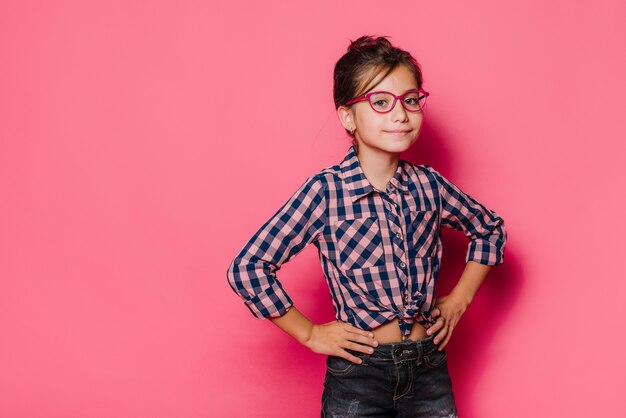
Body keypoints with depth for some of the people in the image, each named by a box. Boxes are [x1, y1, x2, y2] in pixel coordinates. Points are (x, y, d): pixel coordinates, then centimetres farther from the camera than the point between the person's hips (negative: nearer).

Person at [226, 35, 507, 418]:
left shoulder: (429, 184, 0)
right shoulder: (325, 190, -12)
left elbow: (491, 229, 18)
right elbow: (248, 267, -13)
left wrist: (459, 299, 10)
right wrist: (308, 333, -8)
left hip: (430, 370, 4)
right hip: (358, 375, -3)